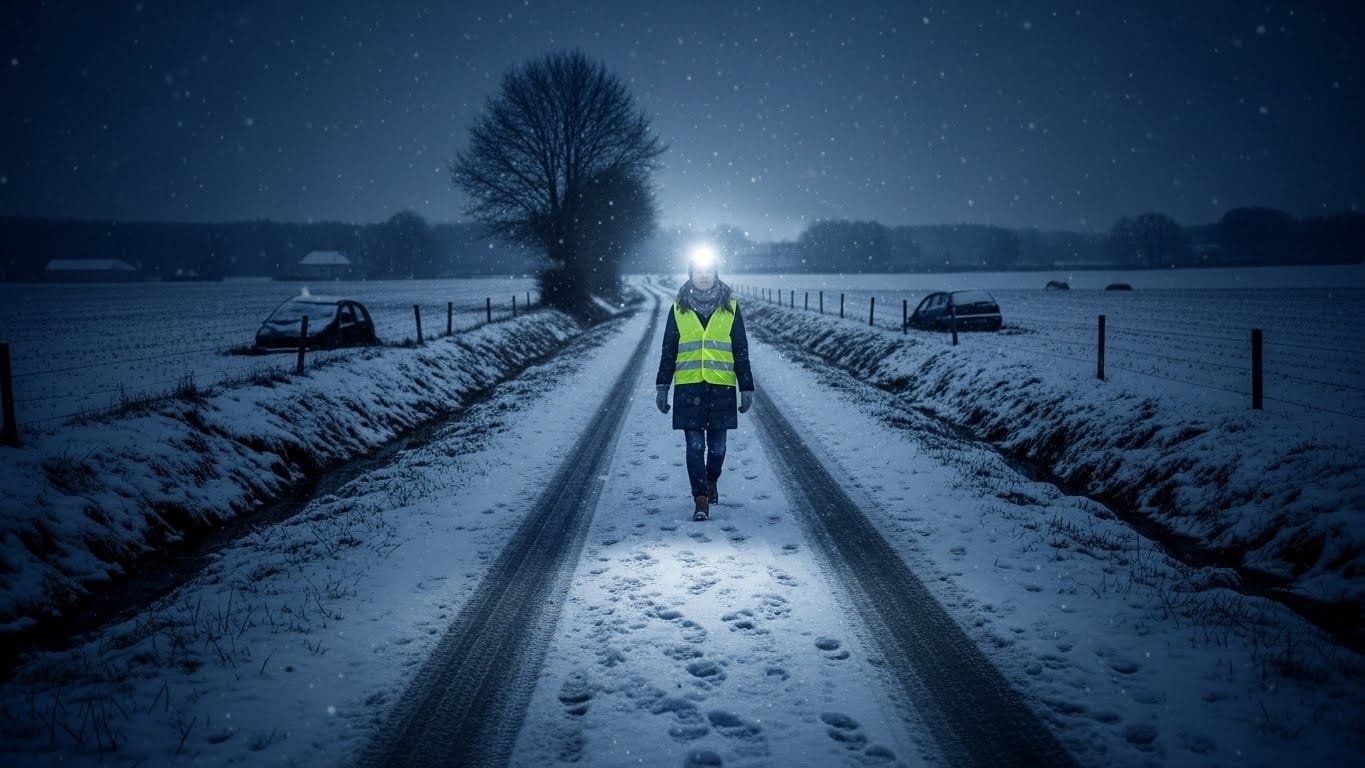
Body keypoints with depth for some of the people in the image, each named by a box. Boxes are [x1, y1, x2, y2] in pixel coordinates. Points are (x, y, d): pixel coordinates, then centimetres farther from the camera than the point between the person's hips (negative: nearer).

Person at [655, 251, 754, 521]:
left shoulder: (730, 307, 5)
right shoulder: (679, 308, 6)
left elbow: (741, 352, 7)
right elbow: (668, 351, 10)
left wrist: (746, 388, 3)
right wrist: (662, 386, 6)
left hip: (722, 387, 0)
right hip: (688, 387, 0)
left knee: (717, 444, 8)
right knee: (694, 445, -4)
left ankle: (711, 481, 35)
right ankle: (700, 501, 1)